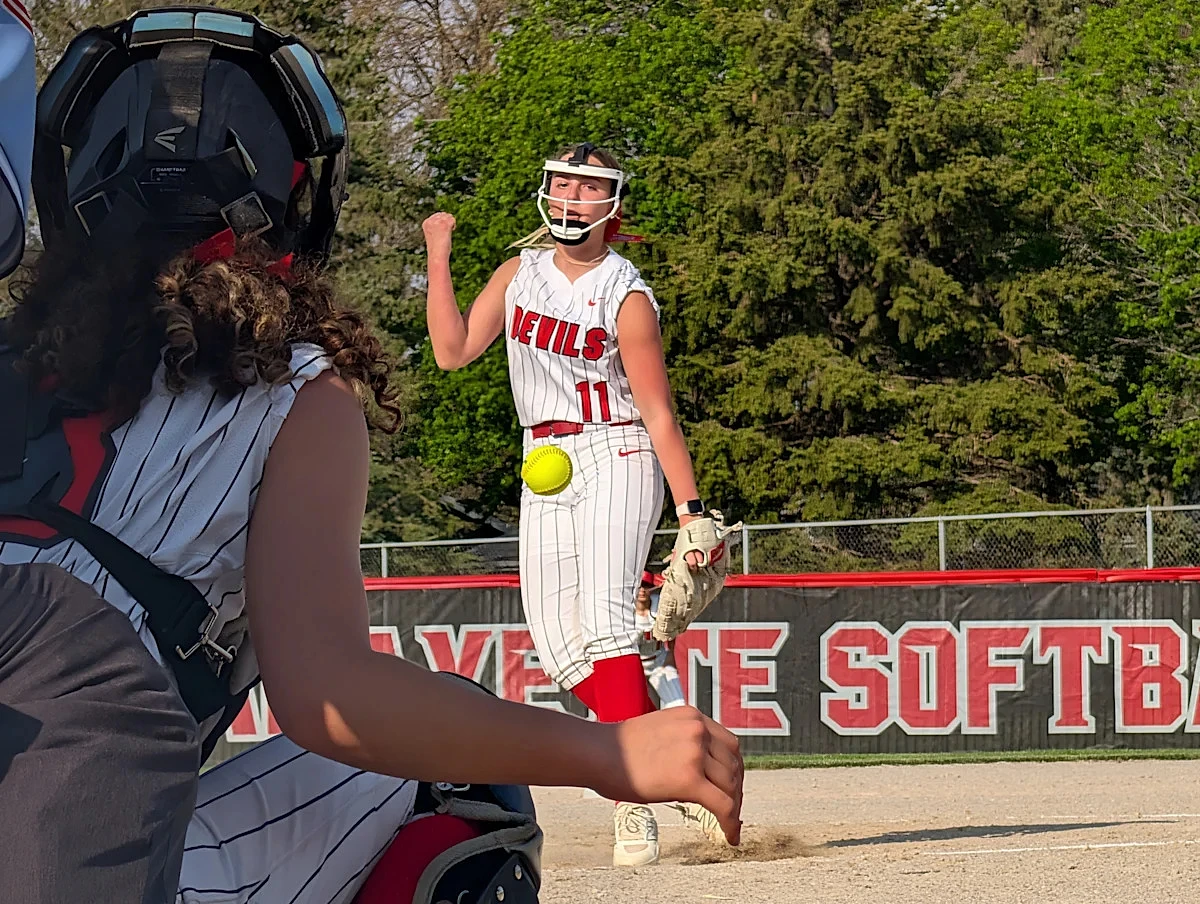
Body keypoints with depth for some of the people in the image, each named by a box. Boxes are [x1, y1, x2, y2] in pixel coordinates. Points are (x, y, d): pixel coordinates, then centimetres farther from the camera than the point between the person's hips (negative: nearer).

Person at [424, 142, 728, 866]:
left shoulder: (627, 297, -9)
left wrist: (690, 510, -15)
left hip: (615, 458, -6)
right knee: (559, 645, -1)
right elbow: (454, 350, 3)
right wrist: (439, 258, 0)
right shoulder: (520, 274, 10)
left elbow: (658, 414, -10)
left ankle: (635, 802, -25)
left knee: (604, 623, -21)